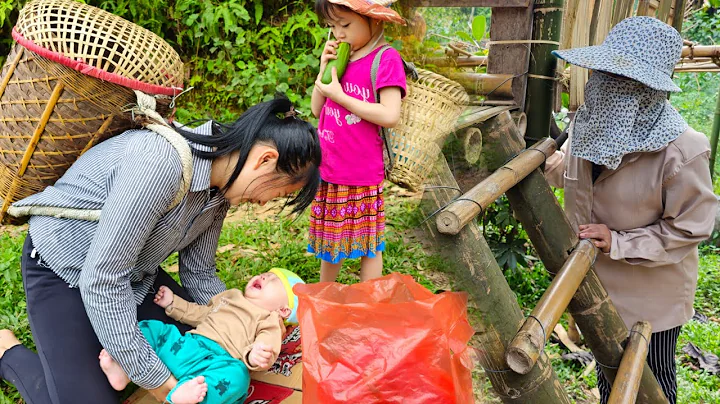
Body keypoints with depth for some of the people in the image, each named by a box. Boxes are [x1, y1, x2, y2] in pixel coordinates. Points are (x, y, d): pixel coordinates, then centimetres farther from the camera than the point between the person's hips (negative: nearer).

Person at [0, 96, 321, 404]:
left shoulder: (220, 188, -9)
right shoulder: (160, 162, -36)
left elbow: (199, 275, 2)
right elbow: (101, 281, -34)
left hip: (133, 272, 8)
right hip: (64, 271, -7)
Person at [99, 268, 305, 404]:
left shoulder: (270, 322, 6)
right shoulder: (230, 296, 28)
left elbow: (266, 351, -10)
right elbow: (200, 315, 38)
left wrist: (254, 356, -34)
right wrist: (172, 303, 35)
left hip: (217, 361, -7)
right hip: (185, 346, 8)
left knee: (237, 375, -40)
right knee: (152, 328, 3)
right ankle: (122, 369, -12)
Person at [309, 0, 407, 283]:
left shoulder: (386, 59, -12)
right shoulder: (341, 57, 8)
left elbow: (390, 116, -22)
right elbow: (317, 111, 9)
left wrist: (339, 95, -18)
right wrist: (324, 67, -2)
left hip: (362, 174, -7)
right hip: (329, 170, 7)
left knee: (368, 243, 9)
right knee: (332, 238, 21)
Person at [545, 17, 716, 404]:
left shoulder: (682, 152, -29)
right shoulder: (594, 125, -10)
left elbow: (689, 229, -20)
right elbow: (563, 169, 12)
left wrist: (618, 243, -27)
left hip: (651, 298, -5)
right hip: (600, 285, 6)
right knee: (608, 372, 29)